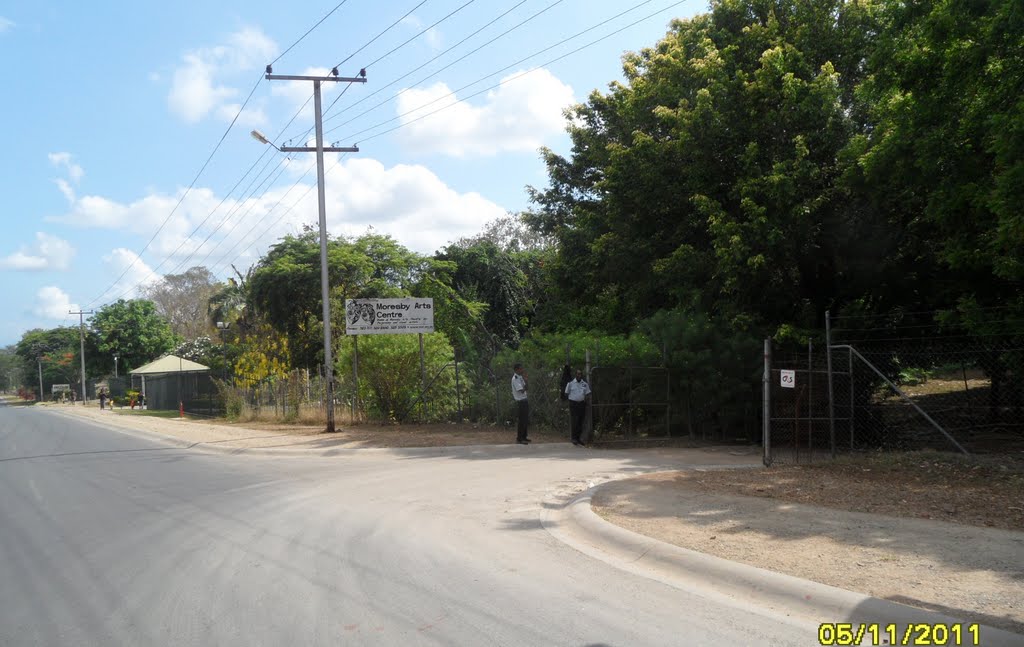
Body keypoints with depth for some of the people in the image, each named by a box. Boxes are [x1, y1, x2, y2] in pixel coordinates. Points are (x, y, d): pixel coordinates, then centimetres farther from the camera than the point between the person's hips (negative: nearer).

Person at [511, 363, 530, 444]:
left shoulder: (520, 377, 12)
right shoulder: (515, 378, -16)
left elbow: (524, 388, 13)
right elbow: (522, 390, -22)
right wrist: (525, 380, -16)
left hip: (524, 400, 9)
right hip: (520, 401, -9)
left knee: (526, 420, 15)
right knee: (521, 420, -6)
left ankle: (524, 436, 25)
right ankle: (519, 439, -1)